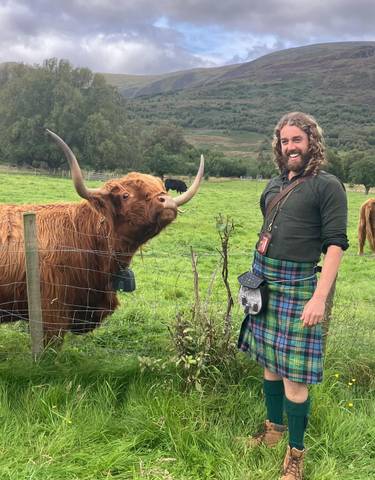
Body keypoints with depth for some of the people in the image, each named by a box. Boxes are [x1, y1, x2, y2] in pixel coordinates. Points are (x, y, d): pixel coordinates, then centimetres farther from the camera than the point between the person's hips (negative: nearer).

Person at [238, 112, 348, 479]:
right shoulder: (274, 184, 13)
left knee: (293, 372, -1)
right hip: (264, 283, 6)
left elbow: (336, 244, -12)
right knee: (269, 362, 16)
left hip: (296, 286, -6)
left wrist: (319, 298, -20)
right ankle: (274, 428, 35)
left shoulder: (327, 186, -7)